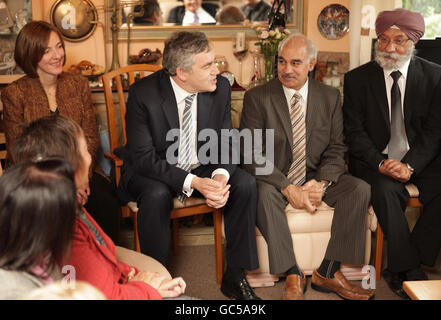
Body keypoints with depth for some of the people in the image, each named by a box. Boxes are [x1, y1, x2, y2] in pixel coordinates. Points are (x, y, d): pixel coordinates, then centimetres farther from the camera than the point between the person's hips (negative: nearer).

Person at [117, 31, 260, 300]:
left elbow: (224, 143, -3)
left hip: (202, 168, 4)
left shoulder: (220, 87, -10)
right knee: (157, 194, -35)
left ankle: (235, 277, -5)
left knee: (245, 183, -18)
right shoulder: (143, 93, -22)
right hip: (152, 171, -4)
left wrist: (220, 174, -26)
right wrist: (192, 182, -34)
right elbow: (144, 157, -23)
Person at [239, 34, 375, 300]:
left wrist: (322, 182, -18)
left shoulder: (330, 97, 4)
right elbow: (251, 154, -12)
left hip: (315, 177, 3)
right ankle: (293, 275, -22)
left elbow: (337, 148, 3)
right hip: (274, 179, -3)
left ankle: (328, 272, -13)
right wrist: (287, 188, -23)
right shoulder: (257, 97, -6)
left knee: (360, 189, -20)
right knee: (265, 195, -35)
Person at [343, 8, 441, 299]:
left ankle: (399, 269, -15)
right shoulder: (358, 78, 0)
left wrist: (410, 165, -18)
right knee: (386, 190, -33)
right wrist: (381, 164, -19)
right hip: (375, 160, -1)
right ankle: (411, 270, -17)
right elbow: (355, 132, -3)